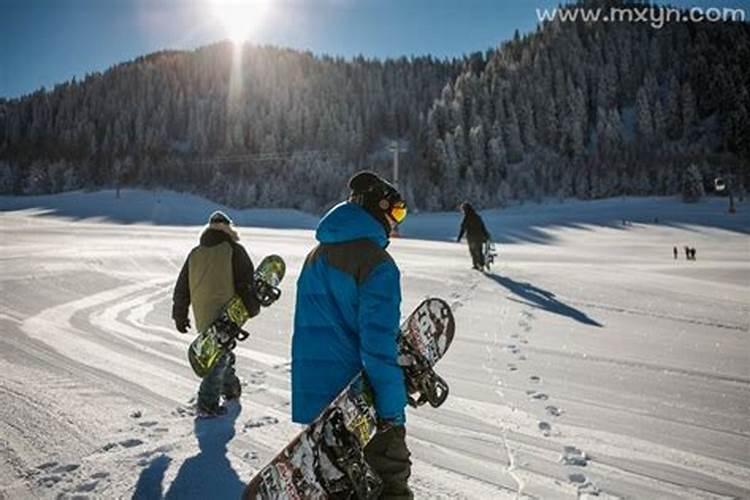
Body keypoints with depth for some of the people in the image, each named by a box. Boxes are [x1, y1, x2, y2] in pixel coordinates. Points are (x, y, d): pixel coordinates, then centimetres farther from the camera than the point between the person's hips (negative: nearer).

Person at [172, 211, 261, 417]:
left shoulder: (194, 254, 10)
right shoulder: (234, 251, -5)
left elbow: (181, 288, 14)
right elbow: (247, 282, -7)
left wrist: (180, 316, 22)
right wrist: (253, 307, 3)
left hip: (202, 317, 6)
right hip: (225, 314, -6)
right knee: (220, 356, -1)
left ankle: (231, 389, 37)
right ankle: (207, 403, -3)